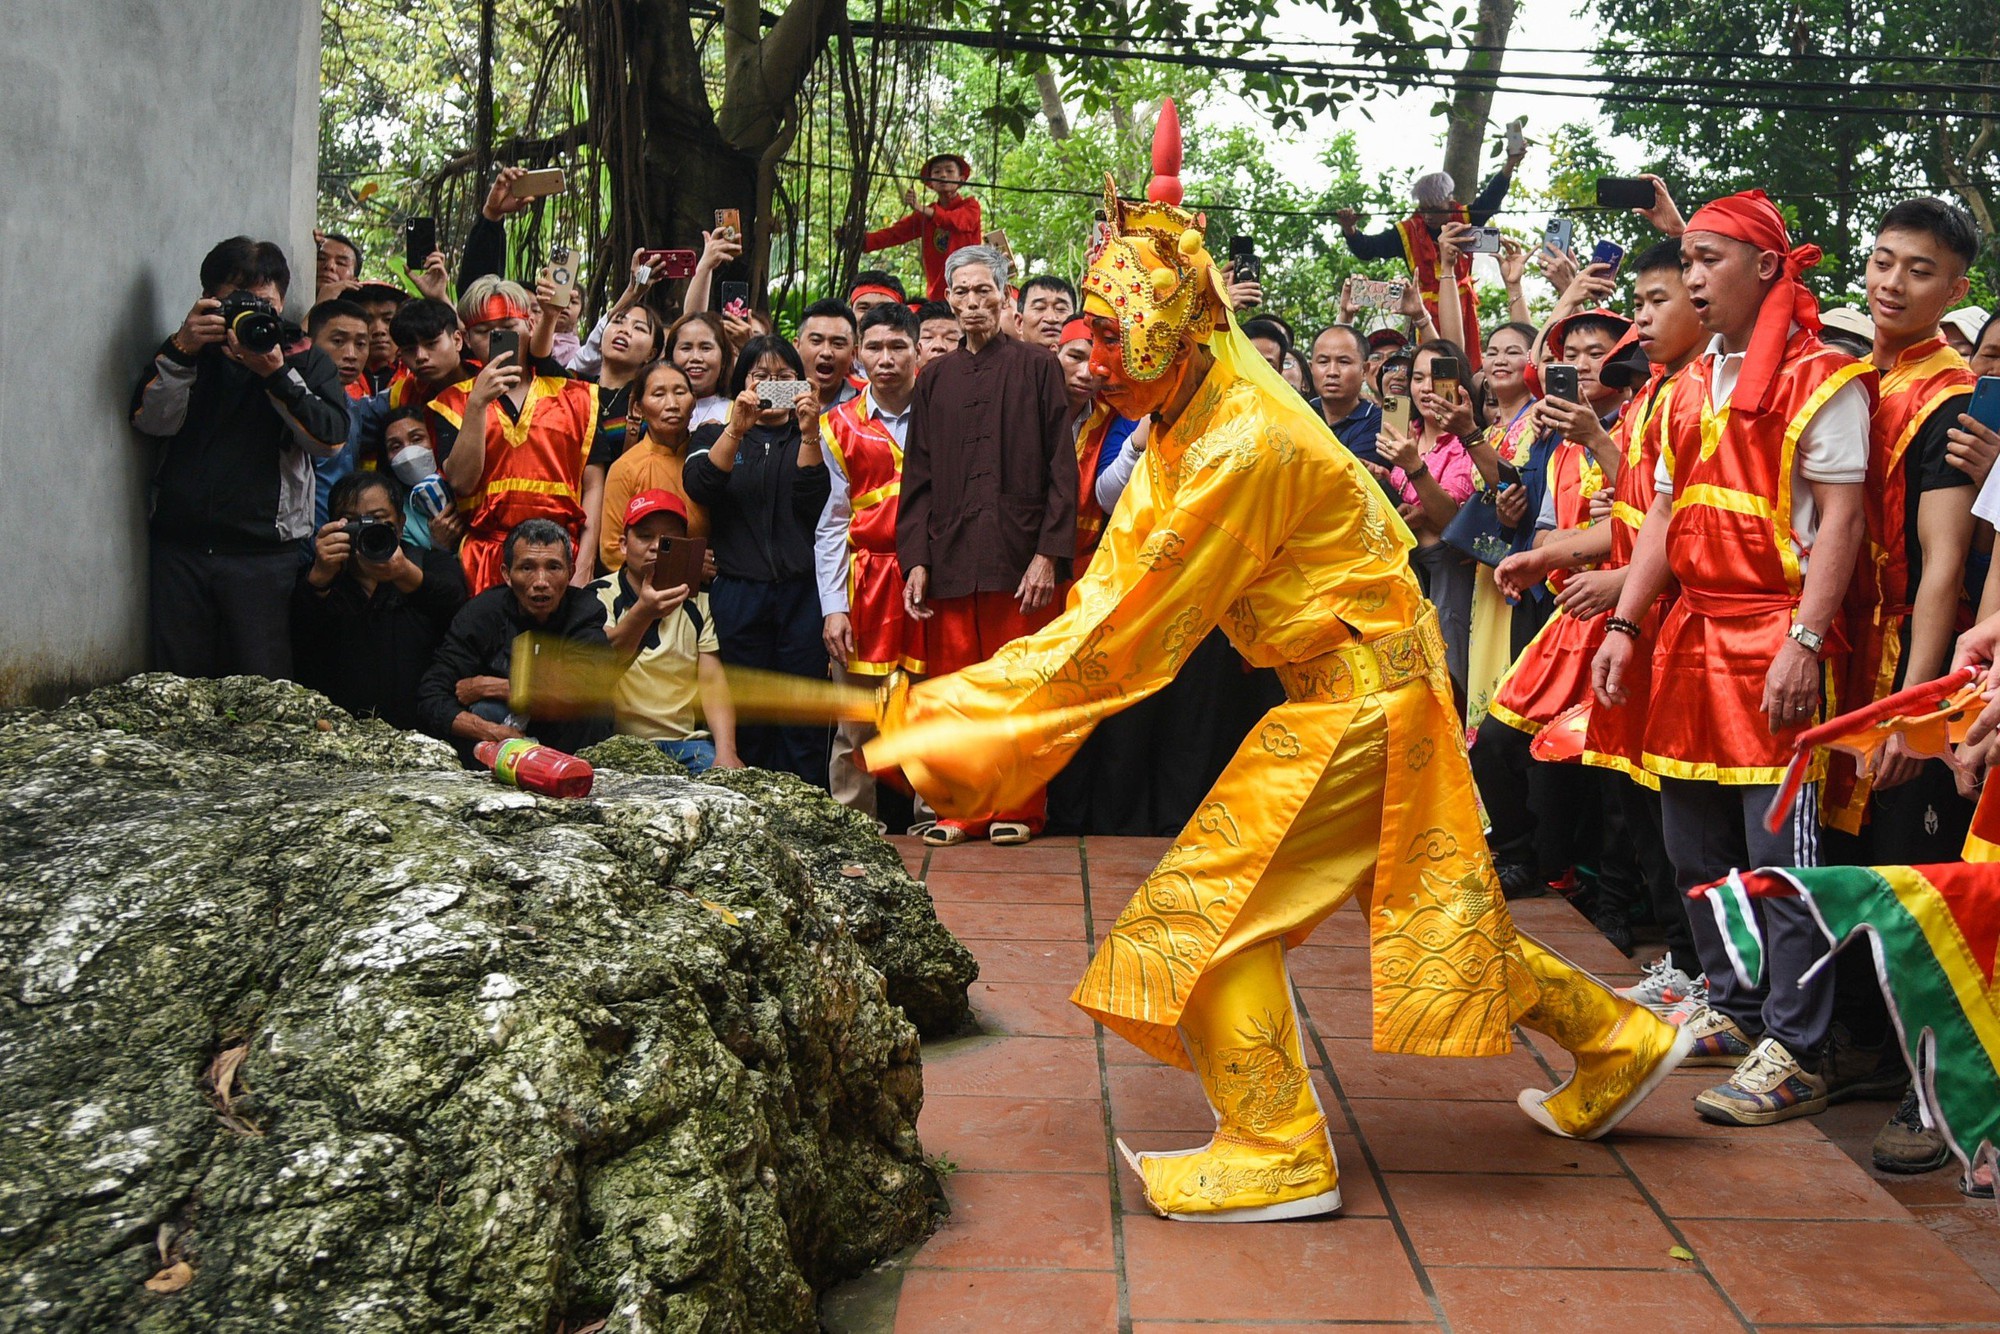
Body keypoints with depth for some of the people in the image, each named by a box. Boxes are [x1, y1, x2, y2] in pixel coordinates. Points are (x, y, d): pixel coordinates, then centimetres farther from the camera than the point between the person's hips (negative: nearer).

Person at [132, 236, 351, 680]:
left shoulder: (306, 360, 8)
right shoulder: (187, 349, 13)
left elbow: (331, 439, -8)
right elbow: (151, 421, -3)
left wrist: (276, 374, -18)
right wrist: (181, 349, -16)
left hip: (264, 554, -2)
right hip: (178, 546, 2)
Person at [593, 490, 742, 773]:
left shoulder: (697, 603, 13)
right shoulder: (601, 597, 1)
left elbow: (712, 681, 4)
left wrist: (726, 752, -13)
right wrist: (641, 613, -39)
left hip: (689, 739, 4)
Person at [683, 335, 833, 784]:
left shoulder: (811, 439, 14)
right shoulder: (716, 436, 15)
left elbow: (814, 502, -3)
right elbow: (698, 486, -7)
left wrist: (808, 434, -14)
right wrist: (737, 428, -16)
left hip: (801, 592, 0)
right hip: (738, 592, 0)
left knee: (804, 729, -2)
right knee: (746, 723, 2)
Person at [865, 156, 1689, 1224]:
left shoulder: (1245, 448, -26)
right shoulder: (1185, 433, 5)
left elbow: (1136, 635, -24)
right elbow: (1108, 595, 4)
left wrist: (969, 720, -19)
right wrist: (972, 698, -5)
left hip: (1355, 701, -10)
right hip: (1349, 689, 10)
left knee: (1215, 903, -7)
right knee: (1428, 907, 19)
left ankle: (1276, 1154, 3)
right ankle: (1617, 1041, 35)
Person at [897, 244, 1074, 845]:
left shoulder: (1036, 367, 5)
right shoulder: (936, 379, 15)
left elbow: (1061, 469, 0)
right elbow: (918, 476, 14)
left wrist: (1048, 554, -9)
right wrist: (916, 559, 3)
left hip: (1018, 558, -3)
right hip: (950, 561, 3)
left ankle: (1019, 809, 11)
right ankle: (964, 810, 13)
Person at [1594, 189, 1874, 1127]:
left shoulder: (1819, 378, -6)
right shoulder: (1692, 386, 17)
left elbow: (1840, 520, -12)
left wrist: (1804, 643, -20)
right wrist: (1625, 624, 10)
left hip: (1774, 638, -8)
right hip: (1693, 631, 8)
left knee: (1780, 851, -6)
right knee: (1694, 838, 12)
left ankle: (1794, 1052, 1)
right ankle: (1736, 1012, 27)